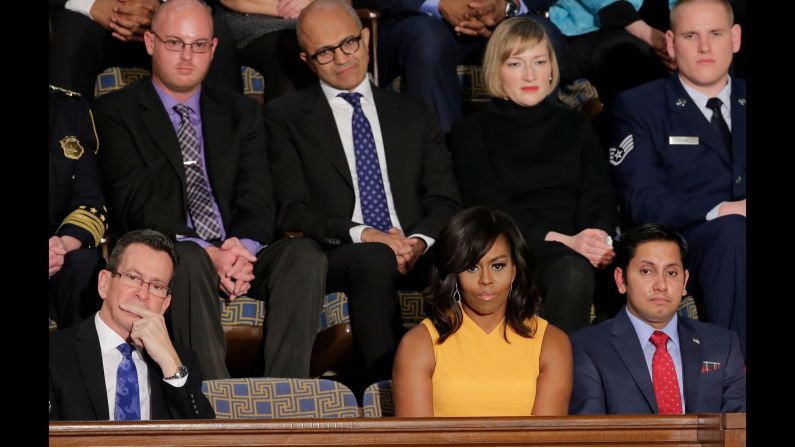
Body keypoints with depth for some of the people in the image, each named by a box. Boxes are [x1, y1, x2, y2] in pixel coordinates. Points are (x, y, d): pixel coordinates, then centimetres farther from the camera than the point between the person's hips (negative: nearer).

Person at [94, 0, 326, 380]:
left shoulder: (241, 113, 18)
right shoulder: (116, 114, 5)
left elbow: (257, 200, 7)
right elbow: (136, 205, -8)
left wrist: (242, 249, -17)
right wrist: (207, 253, -22)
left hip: (240, 253, 4)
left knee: (305, 254, -25)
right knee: (188, 262, -37)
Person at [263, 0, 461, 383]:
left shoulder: (414, 115, 22)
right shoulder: (286, 117, 13)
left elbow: (445, 201, 14)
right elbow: (292, 212, 2)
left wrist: (421, 240, -9)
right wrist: (361, 234, -14)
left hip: (415, 254, 2)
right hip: (335, 259, -2)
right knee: (373, 260, -38)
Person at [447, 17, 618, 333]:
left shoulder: (575, 126, 24)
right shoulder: (472, 132, 13)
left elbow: (599, 197, 12)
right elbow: (491, 209, -1)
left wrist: (599, 241, -13)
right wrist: (562, 240, -16)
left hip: (574, 250, 3)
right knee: (573, 271, -36)